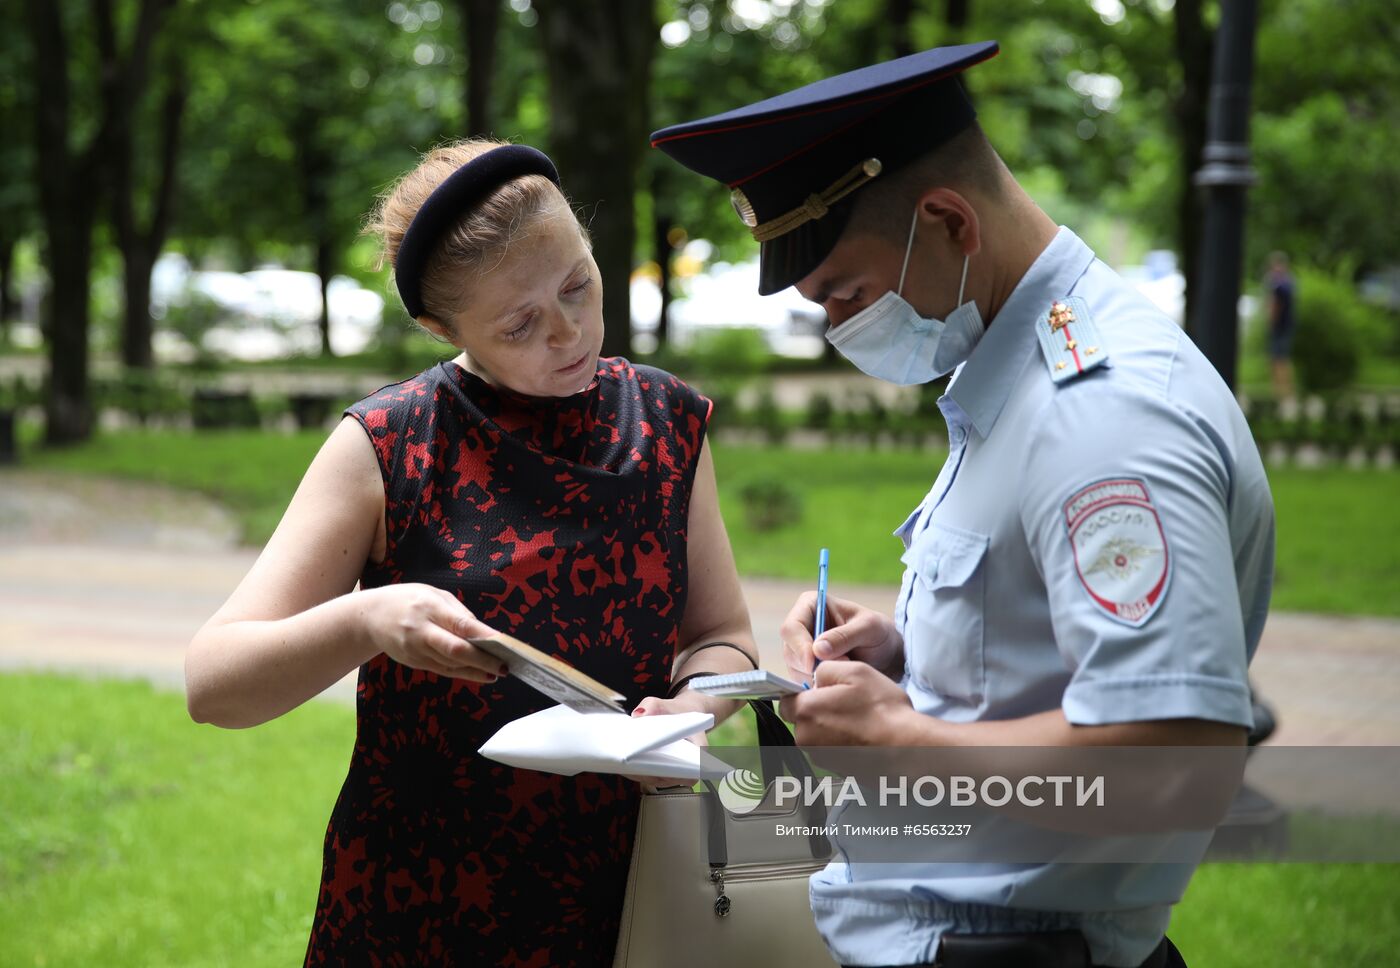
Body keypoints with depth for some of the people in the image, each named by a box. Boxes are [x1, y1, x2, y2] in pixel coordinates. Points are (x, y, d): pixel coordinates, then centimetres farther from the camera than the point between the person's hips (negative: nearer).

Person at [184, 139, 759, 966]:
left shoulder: (669, 423, 1)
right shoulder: (388, 448, -10)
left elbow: (724, 637, 8)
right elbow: (211, 684, -12)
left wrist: (689, 710, -15)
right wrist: (365, 622, -31)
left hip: (619, 900, 3)